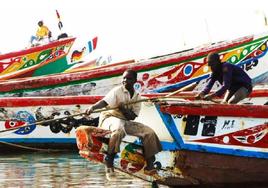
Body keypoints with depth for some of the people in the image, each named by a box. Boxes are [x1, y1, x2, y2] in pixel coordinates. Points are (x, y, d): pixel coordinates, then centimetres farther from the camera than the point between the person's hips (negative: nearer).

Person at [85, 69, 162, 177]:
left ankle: (149, 166, -7)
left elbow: (132, 117, -1)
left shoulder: (137, 96, 7)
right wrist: (93, 107, -43)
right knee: (119, 130, -41)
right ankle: (109, 163, -29)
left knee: (149, 132, -9)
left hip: (126, 121, 6)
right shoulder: (117, 91, -6)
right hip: (111, 118, -6)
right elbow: (104, 102, -22)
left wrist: (123, 108, -21)